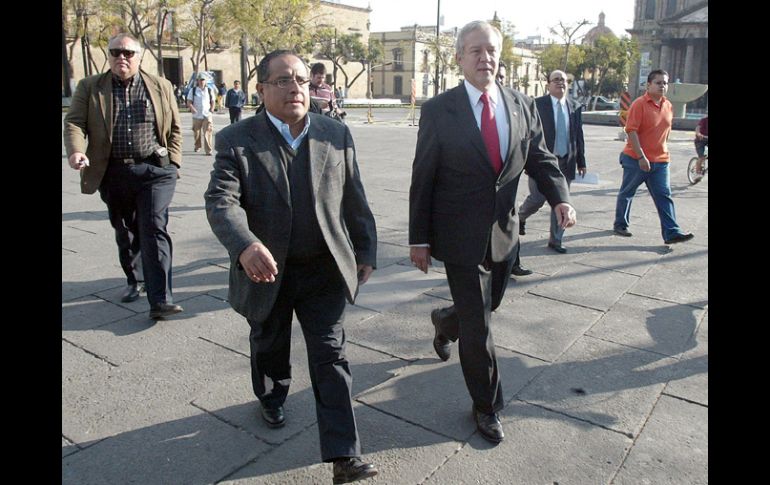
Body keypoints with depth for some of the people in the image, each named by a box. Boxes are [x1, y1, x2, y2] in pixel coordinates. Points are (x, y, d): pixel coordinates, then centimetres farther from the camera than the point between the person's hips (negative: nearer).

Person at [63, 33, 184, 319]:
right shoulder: (90, 87, 6)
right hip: (113, 174, 3)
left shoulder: (161, 87, 7)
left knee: (154, 230, -11)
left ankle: (160, 300, -13)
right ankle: (134, 281, 36)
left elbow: (175, 128, 10)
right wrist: (76, 151, -22)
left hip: (154, 170, -2)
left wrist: (172, 161, 1)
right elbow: (74, 122, -2)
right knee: (124, 232, 15)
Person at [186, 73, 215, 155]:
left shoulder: (210, 90, 8)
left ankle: (208, 150, -12)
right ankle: (197, 146, 35)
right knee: (196, 132, 12)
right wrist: (192, 108, -18)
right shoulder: (193, 90, 4)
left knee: (207, 133, -13)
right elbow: (189, 102, 2)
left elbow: (212, 101, 14)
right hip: (196, 115, 1)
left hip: (207, 115, -1)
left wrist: (212, 108, -6)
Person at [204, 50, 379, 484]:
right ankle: (272, 397, 54)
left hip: (325, 268, 1)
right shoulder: (237, 141, -10)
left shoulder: (337, 135, -1)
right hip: (266, 270, 0)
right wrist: (245, 245, -41)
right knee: (269, 346, 22)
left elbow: (355, 200, 4)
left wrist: (366, 252, 7)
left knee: (332, 355, 0)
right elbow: (222, 201, -23)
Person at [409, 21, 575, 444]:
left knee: (488, 303, 23)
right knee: (477, 323, 4)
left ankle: (444, 321, 57)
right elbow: (422, 180, -8)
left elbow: (540, 159, 8)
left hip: (504, 232, 5)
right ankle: (487, 405, 23)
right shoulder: (438, 111, -10)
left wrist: (560, 198, -12)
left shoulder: (522, 106, 2)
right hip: (461, 235, -5)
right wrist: (419, 239, -7)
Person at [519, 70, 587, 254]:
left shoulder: (575, 107, 9)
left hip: (566, 163, 4)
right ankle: (520, 217, 30)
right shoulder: (537, 104, -4)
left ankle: (555, 240, 18)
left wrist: (581, 162, 9)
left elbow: (579, 136, 11)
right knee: (537, 199, -2)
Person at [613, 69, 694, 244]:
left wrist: (663, 152, 19)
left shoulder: (668, 106, 9)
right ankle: (620, 225, 26)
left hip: (660, 160, 5)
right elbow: (631, 131, -17)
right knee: (627, 193, 9)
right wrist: (641, 157, -22)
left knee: (664, 196, -2)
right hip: (636, 159, -5)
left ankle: (672, 233, -5)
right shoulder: (639, 104, -11)